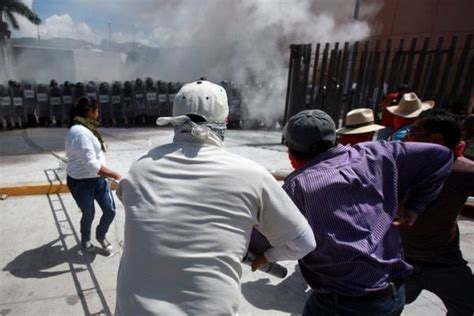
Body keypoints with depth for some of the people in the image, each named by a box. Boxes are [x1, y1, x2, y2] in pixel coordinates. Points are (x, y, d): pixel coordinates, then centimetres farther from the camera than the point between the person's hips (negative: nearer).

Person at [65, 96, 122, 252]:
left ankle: (101, 235, 38)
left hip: (99, 179, 8)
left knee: (110, 210, 9)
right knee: (89, 214, 13)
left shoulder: (86, 128, 7)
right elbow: (91, 164, -29)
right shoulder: (80, 132, -25)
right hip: (82, 183, -8)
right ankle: (85, 240, 43)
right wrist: (115, 175, -24)